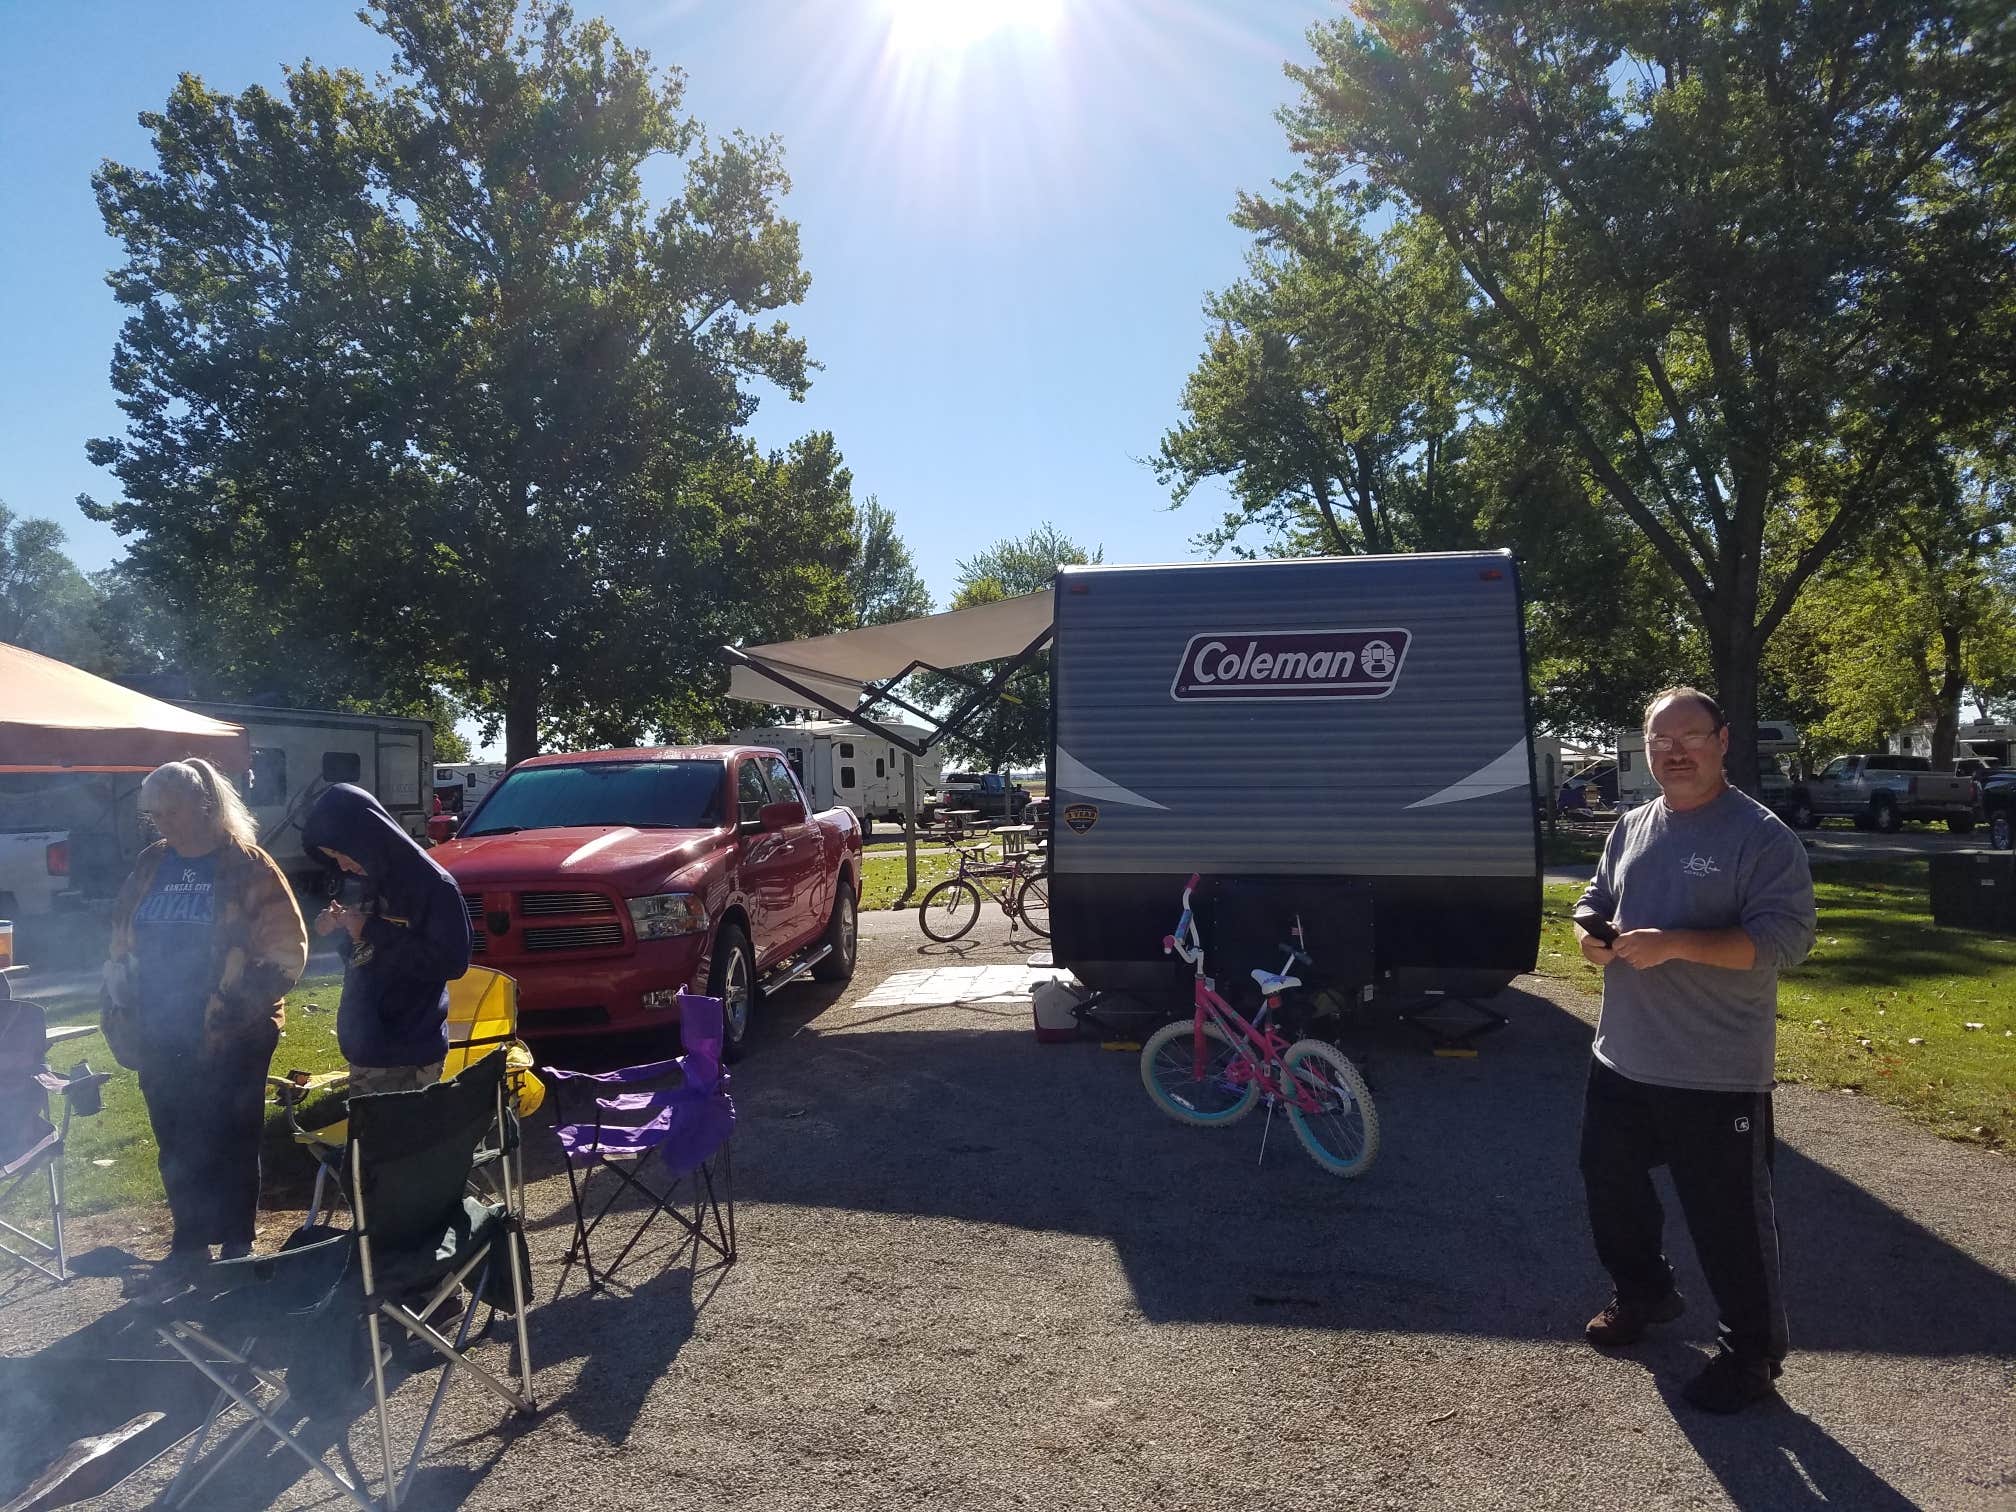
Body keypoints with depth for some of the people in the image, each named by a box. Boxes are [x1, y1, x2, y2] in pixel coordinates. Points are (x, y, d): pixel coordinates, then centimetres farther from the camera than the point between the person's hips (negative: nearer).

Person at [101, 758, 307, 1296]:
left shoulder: (248, 868, -9)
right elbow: (121, 946, 17)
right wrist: (122, 1006, 7)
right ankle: (188, 1249, 31)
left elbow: (287, 952, -10)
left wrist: (239, 1002, -17)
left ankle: (236, 1251, 20)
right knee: (176, 1149, 15)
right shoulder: (151, 866, 8)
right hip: (161, 1040, 5)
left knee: (230, 1148, 6)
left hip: (230, 1042, -5)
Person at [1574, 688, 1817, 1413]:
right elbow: (1596, 897, 18)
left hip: (1718, 1075, -7)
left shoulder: (1762, 836, -13)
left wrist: (1675, 945, -29)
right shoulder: (1631, 828, 8)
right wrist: (1589, 932, -6)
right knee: (1610, 1185, 21)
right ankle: (1644, 1292, 44)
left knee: (1729, 1215, 4)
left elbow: (1786, 938, -21)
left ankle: (1752, 1351, 24)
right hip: (1622, 1060, 7)